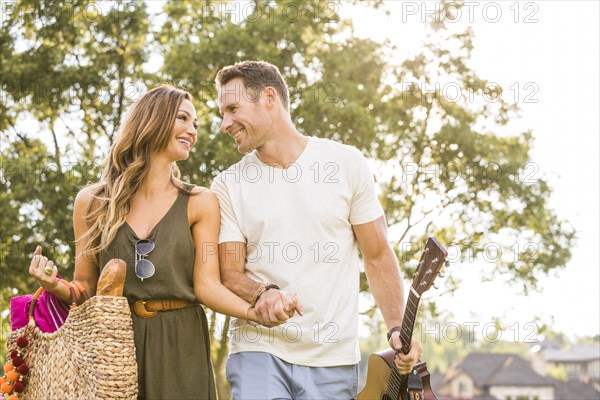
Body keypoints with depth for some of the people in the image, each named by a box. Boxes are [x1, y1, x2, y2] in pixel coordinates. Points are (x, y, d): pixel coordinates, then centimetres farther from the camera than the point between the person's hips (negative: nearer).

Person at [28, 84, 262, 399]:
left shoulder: (200, 203, 2)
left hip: (180, 346, 0)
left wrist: (255, 311, -23)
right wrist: (55, 286, -13)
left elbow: (207, 284, -6)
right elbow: (86, 288, 9)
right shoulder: (93, 201, 4)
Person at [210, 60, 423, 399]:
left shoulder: (347, 164, 1)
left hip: (334, 358, 0)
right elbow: (230, 273, 1)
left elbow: (378, 257, 4)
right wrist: (261, 294, -21)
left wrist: (398, 329, -7)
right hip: (259, 352, 0)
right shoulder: (228, 186, 3)